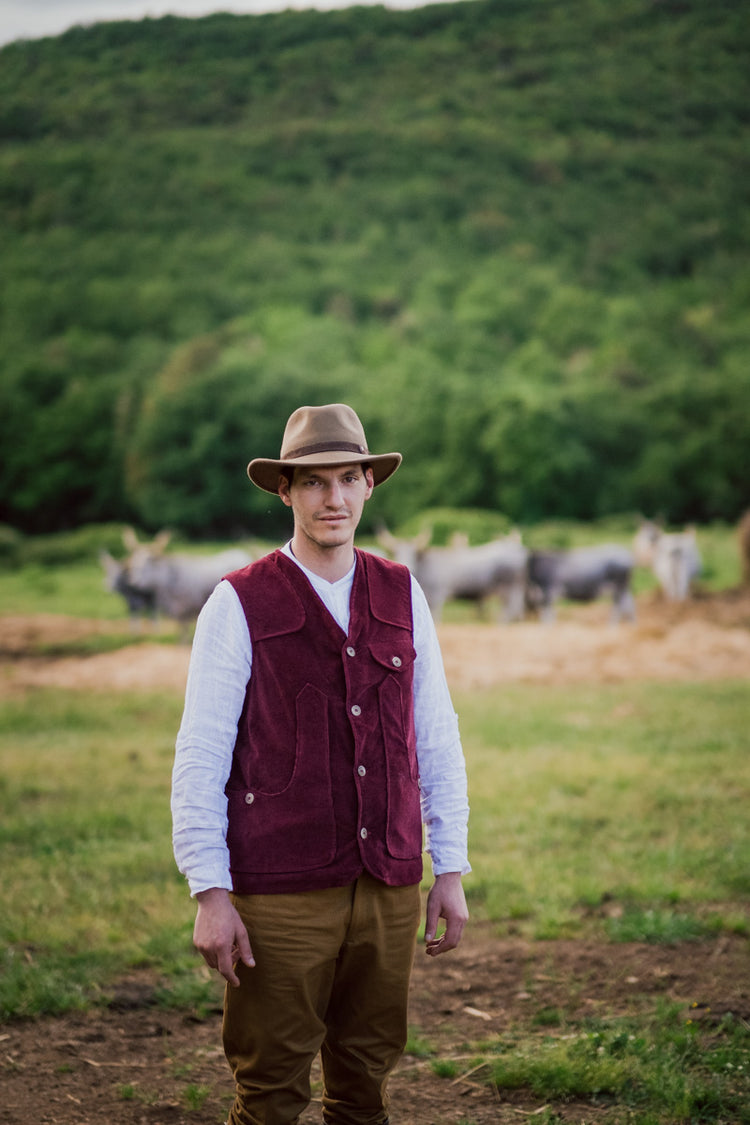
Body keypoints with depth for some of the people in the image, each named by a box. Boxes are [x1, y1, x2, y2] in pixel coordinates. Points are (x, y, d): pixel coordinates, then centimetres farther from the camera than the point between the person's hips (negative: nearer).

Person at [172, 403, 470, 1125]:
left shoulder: (402, 596, 8)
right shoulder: (239, 605, -4)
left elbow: (438, 739, 11)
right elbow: (199, 758, -5)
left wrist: (451, 871, 8)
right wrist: (210, 894, -9)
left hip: (390, 888, 4)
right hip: (281, 894, -4)